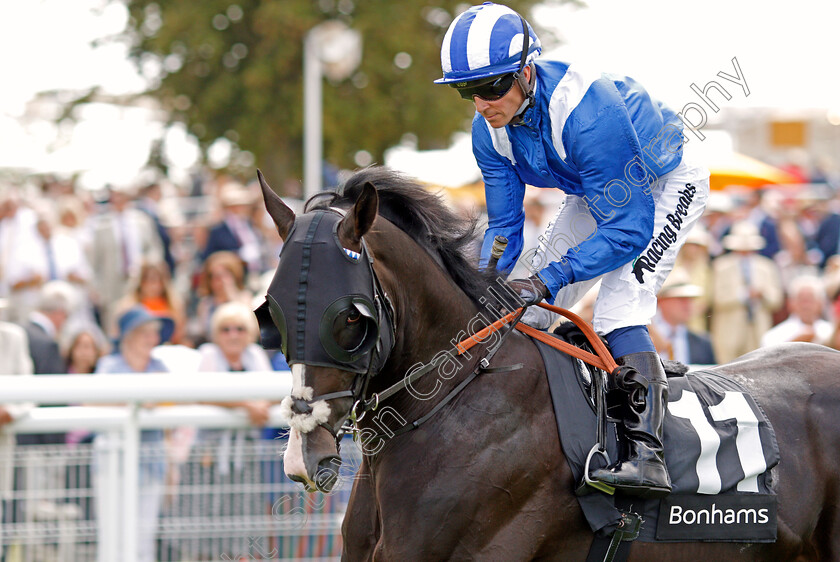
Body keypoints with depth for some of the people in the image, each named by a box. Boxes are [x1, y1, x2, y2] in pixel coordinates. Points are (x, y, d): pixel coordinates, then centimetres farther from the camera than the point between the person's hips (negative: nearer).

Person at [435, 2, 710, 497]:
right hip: (599, 192, 8)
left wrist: (547, 280, -43)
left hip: (666, 184, -8)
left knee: (618, 310, -27)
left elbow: (628, 230, -37)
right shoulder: (490, 130, -17)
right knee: (528, 312, 4)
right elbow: (504, 226, -7)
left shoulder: (588, 112, -40)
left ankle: (646, 452, -32)